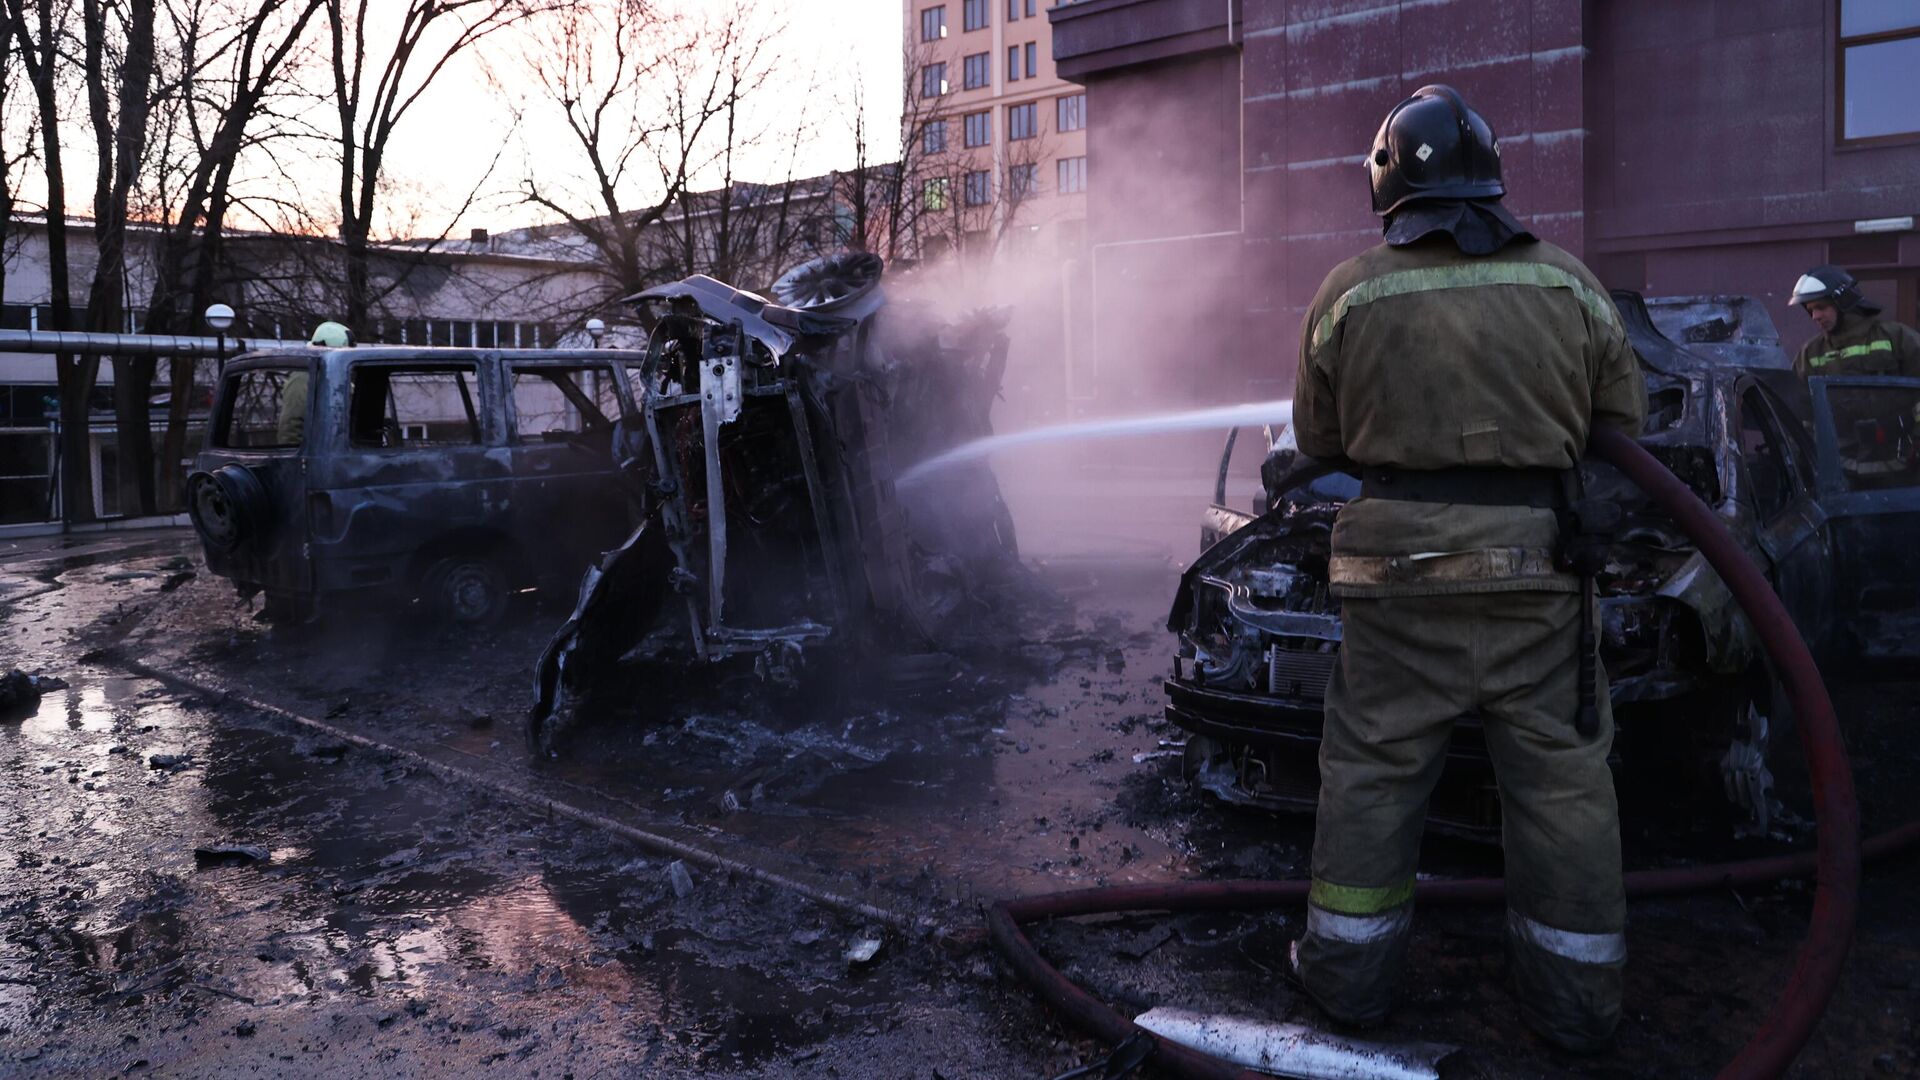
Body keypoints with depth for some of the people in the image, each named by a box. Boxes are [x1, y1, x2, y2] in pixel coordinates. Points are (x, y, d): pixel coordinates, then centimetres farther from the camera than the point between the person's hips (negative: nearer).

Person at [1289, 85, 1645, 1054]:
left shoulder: (1349, 294, -2)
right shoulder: (1569, 284, 3)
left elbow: (1318, 439, 6)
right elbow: (1624, 424, 11)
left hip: (1400, 571, -1)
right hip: (1538, 570, 2)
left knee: (1372, 769, 10)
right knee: (1561, 779, 11)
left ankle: (1349, 972, 20)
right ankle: (1577, 1002, 22)